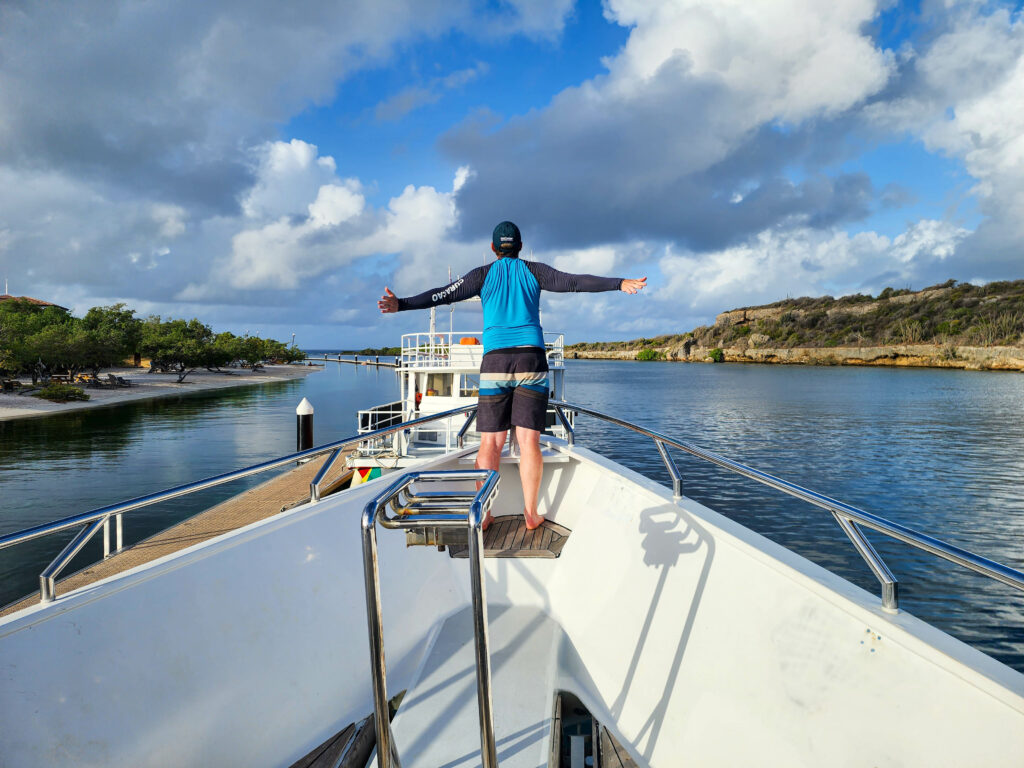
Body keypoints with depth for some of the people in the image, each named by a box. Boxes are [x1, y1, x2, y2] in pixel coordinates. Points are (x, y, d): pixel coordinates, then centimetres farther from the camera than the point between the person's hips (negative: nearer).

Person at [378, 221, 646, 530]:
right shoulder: (534, 271, 11)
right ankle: (530, 514, 2)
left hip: (495, 360, 0)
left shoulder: (483, 274, 10)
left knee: (490, 442, 1)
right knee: (529, 441, 0)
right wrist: (619, 283, 2)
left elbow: (444, 294, 1)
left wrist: (401, 304, -1)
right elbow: (574, 282, 3)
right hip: (531, 358, 0)